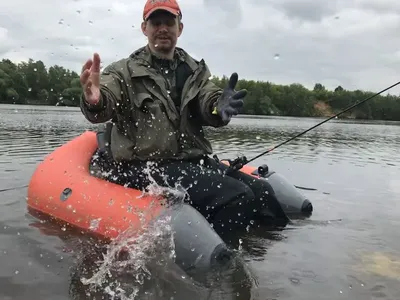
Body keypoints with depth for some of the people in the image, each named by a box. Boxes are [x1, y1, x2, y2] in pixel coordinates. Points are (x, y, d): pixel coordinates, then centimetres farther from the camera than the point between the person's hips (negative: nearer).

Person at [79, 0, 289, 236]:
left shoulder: (195, 72, 15)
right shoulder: (124, 72, 2)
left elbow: (209, 103, -3)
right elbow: (102, 107, -16)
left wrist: (220, 107, -29)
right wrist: (94, 101, -42)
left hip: (194, 162, 5)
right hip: (147, 166, -5)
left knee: (262, 191, -10)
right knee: (238, 198, -24)